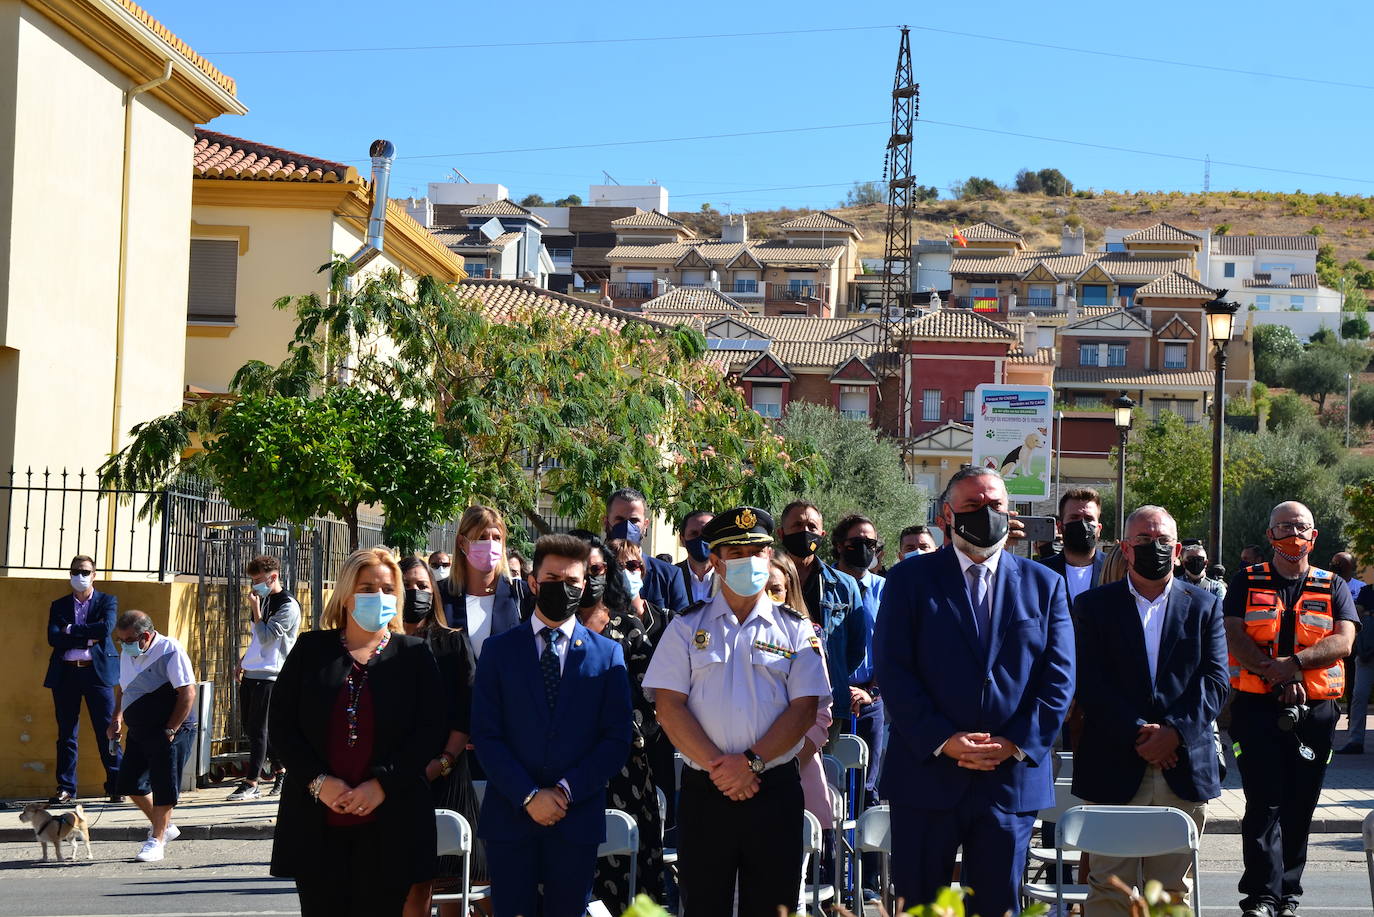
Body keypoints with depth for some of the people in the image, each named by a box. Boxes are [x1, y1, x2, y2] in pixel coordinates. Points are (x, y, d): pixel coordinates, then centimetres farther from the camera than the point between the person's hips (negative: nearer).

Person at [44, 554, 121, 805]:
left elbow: (106, 627, -11)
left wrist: (72, 630, -7)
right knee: (66, 733, 3)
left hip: (97, 671, -2)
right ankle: (65, 788, 8)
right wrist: (87, 639, -10)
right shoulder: (59, 606, 14)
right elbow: (53, 638, -2)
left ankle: (116, 786, 0)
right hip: (65, 674, 2)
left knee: (107, 730, -4)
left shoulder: (107, 601, 9)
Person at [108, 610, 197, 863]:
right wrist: (118, 718, 9)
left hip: (171, 731, -8)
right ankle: (164, 826, 25)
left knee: (163, 787, -4)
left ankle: (157, 839, 9)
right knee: (130, 783, 7)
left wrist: (170, 730, -19)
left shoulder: (170, 651, -16)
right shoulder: (127, 653, 8)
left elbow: (188, 692, -19)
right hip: (138, 732, 8)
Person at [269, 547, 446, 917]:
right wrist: (317, 781, -9)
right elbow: (281, 722, 5)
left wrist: (383, 784, -12)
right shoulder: (311, 650, 9)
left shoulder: (414, 654, 6)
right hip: (317, 823, 1)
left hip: (388, 824, -1)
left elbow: (431, 729, -1)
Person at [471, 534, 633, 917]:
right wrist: (528, 796, -12)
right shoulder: (499, 650, 5)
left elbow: (617, 738, 1)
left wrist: (566, 791, -10)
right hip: (510, 817, 0)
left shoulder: (607, 653, 7)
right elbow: (485, 735, -1)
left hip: (578, 819, 0)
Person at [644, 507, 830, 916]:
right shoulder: (687, 628, 7)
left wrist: (752, 762, -13)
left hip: (775, 791, 0)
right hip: (704, 791, 0)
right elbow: (668, 707, -1)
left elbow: (804, 709, -1)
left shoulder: (796, 630, 7)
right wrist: (719, 767, -12)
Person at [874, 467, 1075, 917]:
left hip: (1012, 776, 2)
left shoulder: (1044, 584, 9)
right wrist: (942, 740, -14)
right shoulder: (910, 579, 3)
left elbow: (1059, 677, 4)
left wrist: (1016, 743, -10)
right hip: (927, 774, -1)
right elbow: (892, 671, -5)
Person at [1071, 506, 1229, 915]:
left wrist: (1175, 732, -12)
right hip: (1114, 770, -1)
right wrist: (1138, 735, -13)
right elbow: (1089, 683, -3)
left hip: (1183, 770, 2)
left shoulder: (1204, 605, 11)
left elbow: (1216, 681, 2)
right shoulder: (1094, 605, 6)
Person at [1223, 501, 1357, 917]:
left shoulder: (1333, 589, 12)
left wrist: (1294, 662, -18)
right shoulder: (1246, 583, 9)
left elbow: (1343, 641, -3)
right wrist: (1279, 678, -15)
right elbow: (1234, 636, -3)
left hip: (1315, 712, 2)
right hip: (1257, 708, -2)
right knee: (1264, 804, -9)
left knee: (1299, 808, 5)